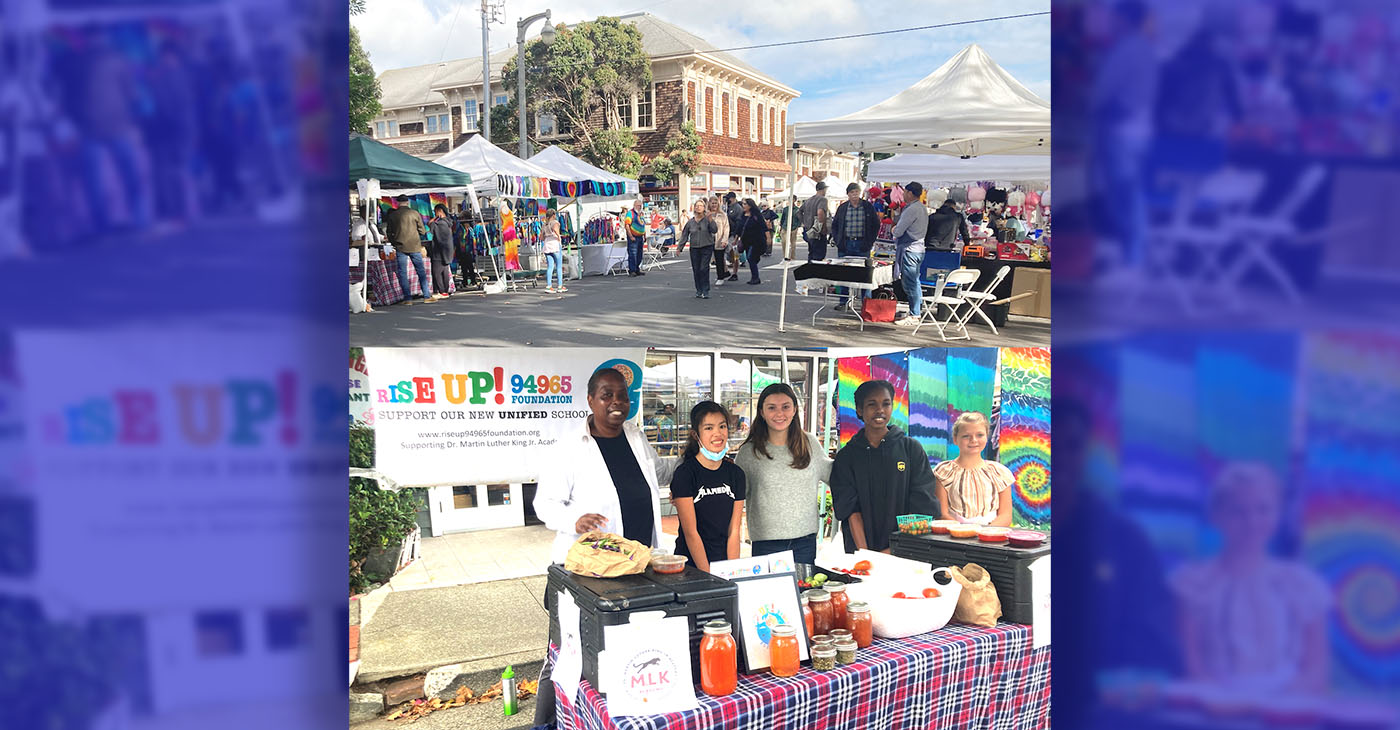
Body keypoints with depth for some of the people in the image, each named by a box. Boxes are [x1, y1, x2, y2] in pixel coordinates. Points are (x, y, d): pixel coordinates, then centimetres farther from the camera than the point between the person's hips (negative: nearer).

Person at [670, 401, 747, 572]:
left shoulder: (736, 474, 7)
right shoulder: (685, 473, -6)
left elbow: (733, 531, 5)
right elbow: (691, 533, -9)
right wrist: (707, 575, -13)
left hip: (724, 564, 3)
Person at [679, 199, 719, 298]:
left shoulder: (708, 220, -1)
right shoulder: (690, 222, 8)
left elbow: (714, 230, -13)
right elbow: (684, 235, 13)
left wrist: (710, 219, -21)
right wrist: (680, 247, 10)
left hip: (706, 248, -3)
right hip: (694, 249, 3)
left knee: (704, 269, -10)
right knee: (696, 270, 3)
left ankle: (705, 291, -5)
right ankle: (699, 291, 14)